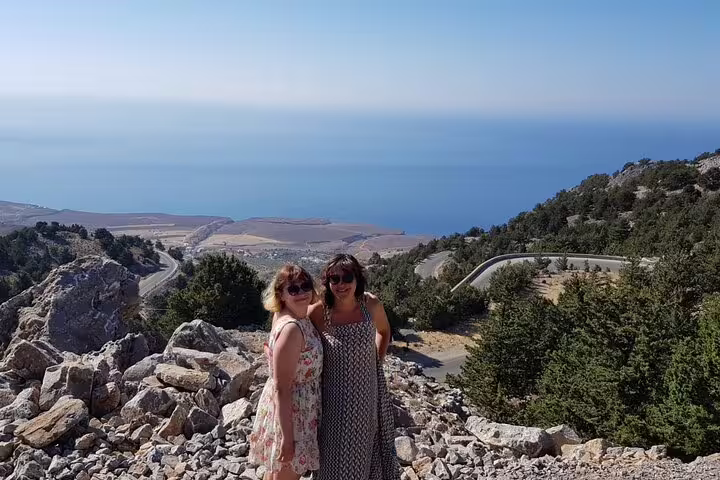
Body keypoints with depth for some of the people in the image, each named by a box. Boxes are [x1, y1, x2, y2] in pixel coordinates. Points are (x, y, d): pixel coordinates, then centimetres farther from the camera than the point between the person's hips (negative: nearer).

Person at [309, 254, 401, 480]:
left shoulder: (372, 305, -12)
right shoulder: (318, 311, -19)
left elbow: (384, 332, 9)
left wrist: (378, 362, 7)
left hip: (368, 393, 2)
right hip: (334, 397, -2)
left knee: (367, 452, 20)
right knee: (334, 456, 11)